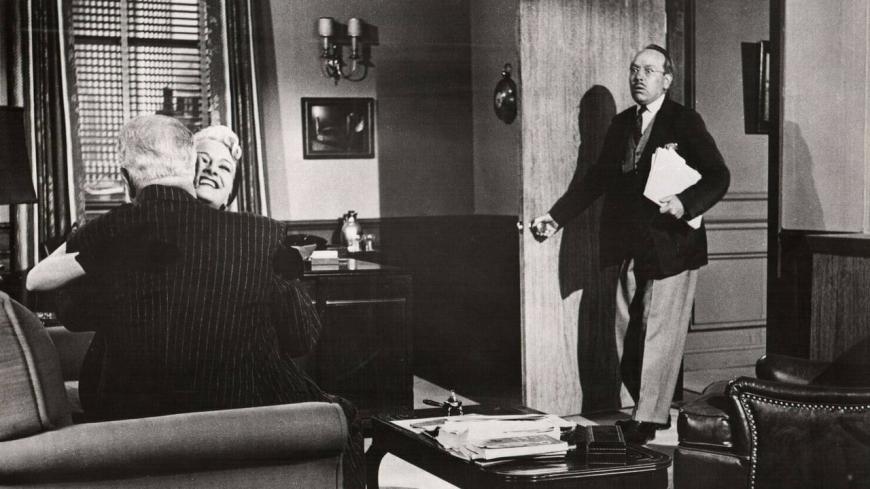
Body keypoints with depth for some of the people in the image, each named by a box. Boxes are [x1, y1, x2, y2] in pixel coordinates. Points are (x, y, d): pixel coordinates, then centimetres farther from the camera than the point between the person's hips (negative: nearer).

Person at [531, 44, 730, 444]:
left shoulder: (684, 122, -5)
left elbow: (718, 176, -11)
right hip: (631, 249, 7)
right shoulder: (621, 124, 13)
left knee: (658, 334, -5)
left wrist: (684, 203, -28)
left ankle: (647, 421, 2)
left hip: (671, 248, -7)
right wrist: (555, 217, 8)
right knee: (627, 335, 10)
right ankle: (651, 410, 24)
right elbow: (596, 178, 15)